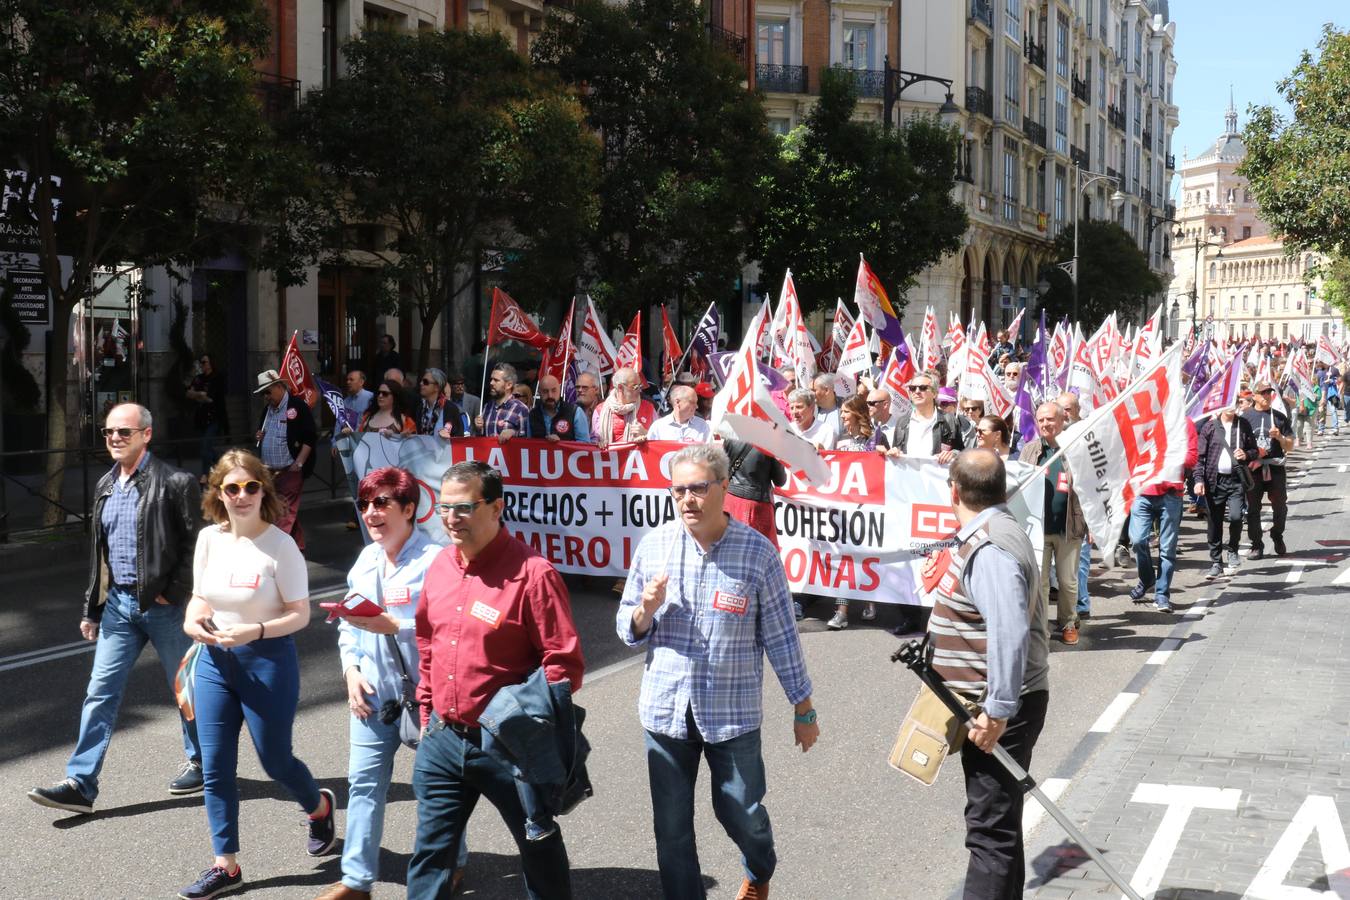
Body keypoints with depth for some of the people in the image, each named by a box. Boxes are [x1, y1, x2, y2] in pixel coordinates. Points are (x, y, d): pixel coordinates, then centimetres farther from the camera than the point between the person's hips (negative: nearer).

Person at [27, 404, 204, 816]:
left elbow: (195, 543, -13)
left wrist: (172, 593, -16)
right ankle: (80, 784, 3)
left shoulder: (174, 483, -11)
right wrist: (91, 609, 15)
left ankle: (201, 762, 27)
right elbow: (98, 552, 16)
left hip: (165, 604, -6)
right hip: (119, 603, 6)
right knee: (100, 692, 2)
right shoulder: (105, 487, 11)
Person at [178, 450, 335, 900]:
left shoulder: (280, 544, -15)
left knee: (275, 760, 9)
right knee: (216, 768, 6)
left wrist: (255, 631, -27)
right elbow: (200, 596, 13)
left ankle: (319, 807, 42)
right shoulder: (209, 538, 1)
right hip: (214, 661, 5)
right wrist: (193, 621, -9)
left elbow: (300, 614, -12)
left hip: (267, 661, -5)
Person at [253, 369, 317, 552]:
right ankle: (297, 546, 22)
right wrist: (259, 435, 6)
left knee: (285, 513, -9)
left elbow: (310, 437, -12)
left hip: (290, 470, -7)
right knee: (289, 512, 13)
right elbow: (262, 432, 30)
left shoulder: (298, 406, -8)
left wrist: (298, 463, -14)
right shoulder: (267, 408, 15)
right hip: (269, 471, 7)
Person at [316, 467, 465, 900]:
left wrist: (391, 625, -27)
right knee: (364, 781, 7)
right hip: (372, 692, 6)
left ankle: (453, 861, 32)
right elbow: (348, 624, 15)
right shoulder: (365, 561, 8)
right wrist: (351, 669, 2)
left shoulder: (432, 561, -16)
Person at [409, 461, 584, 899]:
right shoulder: (440, 566, 4)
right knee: (431, 850, 15)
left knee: (539, 848, 12)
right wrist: (427, 713, 17)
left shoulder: (532, 574, -19)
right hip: (442, 739, 6)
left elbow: (564, 663, -17)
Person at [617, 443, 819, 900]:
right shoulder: (653, 545, -3)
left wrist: (804, 710, 3)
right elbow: (628, 629, 6)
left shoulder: (758, 551, -10)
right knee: (671, 828, 9)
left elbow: (781, 637, -3)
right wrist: (645, 611, -17)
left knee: (742, 814, 13)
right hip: (666, 709, 2)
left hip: (733, 712, -2)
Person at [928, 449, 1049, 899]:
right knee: (998, 821, 20)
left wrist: (997, 712, -29)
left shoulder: (989, 549, -22)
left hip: (1000, 709, -11)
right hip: (994, 701, 11)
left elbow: (1010, 633, -32)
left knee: (991, 828, -6)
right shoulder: (994, 533, 11)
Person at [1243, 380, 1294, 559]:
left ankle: (1277, 537, 33)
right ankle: (1256, 545, 11)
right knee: (1253, 508, 2)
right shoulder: (1246, 417, 3)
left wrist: (1279, 437, -10)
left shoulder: (1279, 417, 8)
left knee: (1280, 507, 9)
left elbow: (1289, 446, 9)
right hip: (1253, 469, -1)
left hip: (1275, 468, 1)